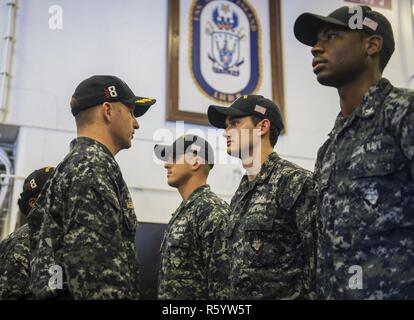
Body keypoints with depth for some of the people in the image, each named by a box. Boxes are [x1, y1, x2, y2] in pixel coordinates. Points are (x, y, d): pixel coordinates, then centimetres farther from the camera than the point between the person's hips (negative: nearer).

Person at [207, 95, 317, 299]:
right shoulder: (239, 195, 14)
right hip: (240, 295, 8)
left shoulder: (296, 181, -12)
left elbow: (320, 258, -18)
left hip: (285, 295, -8)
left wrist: (312, 295, -22)